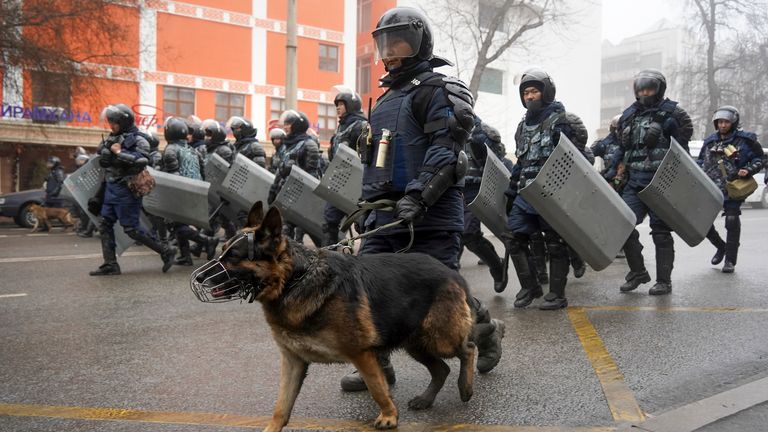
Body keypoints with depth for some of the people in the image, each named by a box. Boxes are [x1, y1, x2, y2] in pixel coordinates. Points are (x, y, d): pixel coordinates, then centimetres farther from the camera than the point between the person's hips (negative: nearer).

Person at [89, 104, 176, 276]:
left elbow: (141, 160, -27)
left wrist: (119, 153, -19)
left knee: (131, 229, -6)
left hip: (126, 190, -8)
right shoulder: (112, 138, 12)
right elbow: (102, 159, 20)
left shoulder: (138, 141, -11)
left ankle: (166, 251, 4)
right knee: (105, 225, 8)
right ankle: (110, 265, 14)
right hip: (111, 188, 8)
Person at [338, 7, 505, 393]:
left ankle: (486, 331, 27)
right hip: (388, 212, 8)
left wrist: (418, 195, -28)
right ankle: (376, 365, 13)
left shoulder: (435, 90, -5)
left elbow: (444, 152, -18)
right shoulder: (386, 98, 22)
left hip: (432, 215, -8)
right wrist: (370, 202, 22)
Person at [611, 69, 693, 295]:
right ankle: (638, 272, 11)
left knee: (661, 231, 1)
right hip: (635, 181, 5)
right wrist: (616, 176, 15)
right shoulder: (628, 116, 14)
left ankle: (664, 281, 13)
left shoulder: (672, 114, -1)